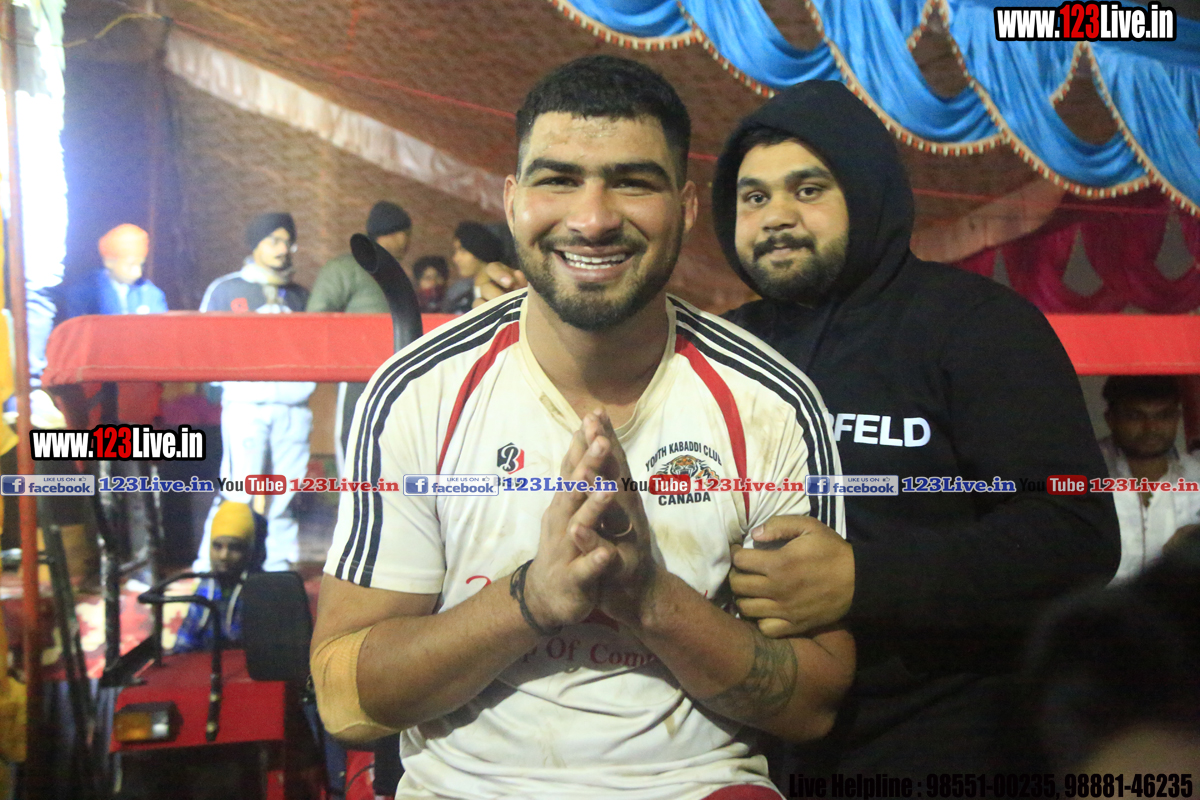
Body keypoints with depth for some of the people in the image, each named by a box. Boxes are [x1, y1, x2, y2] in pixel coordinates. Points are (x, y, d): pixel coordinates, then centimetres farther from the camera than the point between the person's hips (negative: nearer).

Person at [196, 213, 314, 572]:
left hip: (293, 403, 4)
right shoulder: (224, 290, 10)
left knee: (288, 486, 2)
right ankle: (210, 567, 0)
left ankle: (280, 563, 12)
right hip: (245, 402, -4)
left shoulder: (299, 296, 20)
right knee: (239, 489, -9)